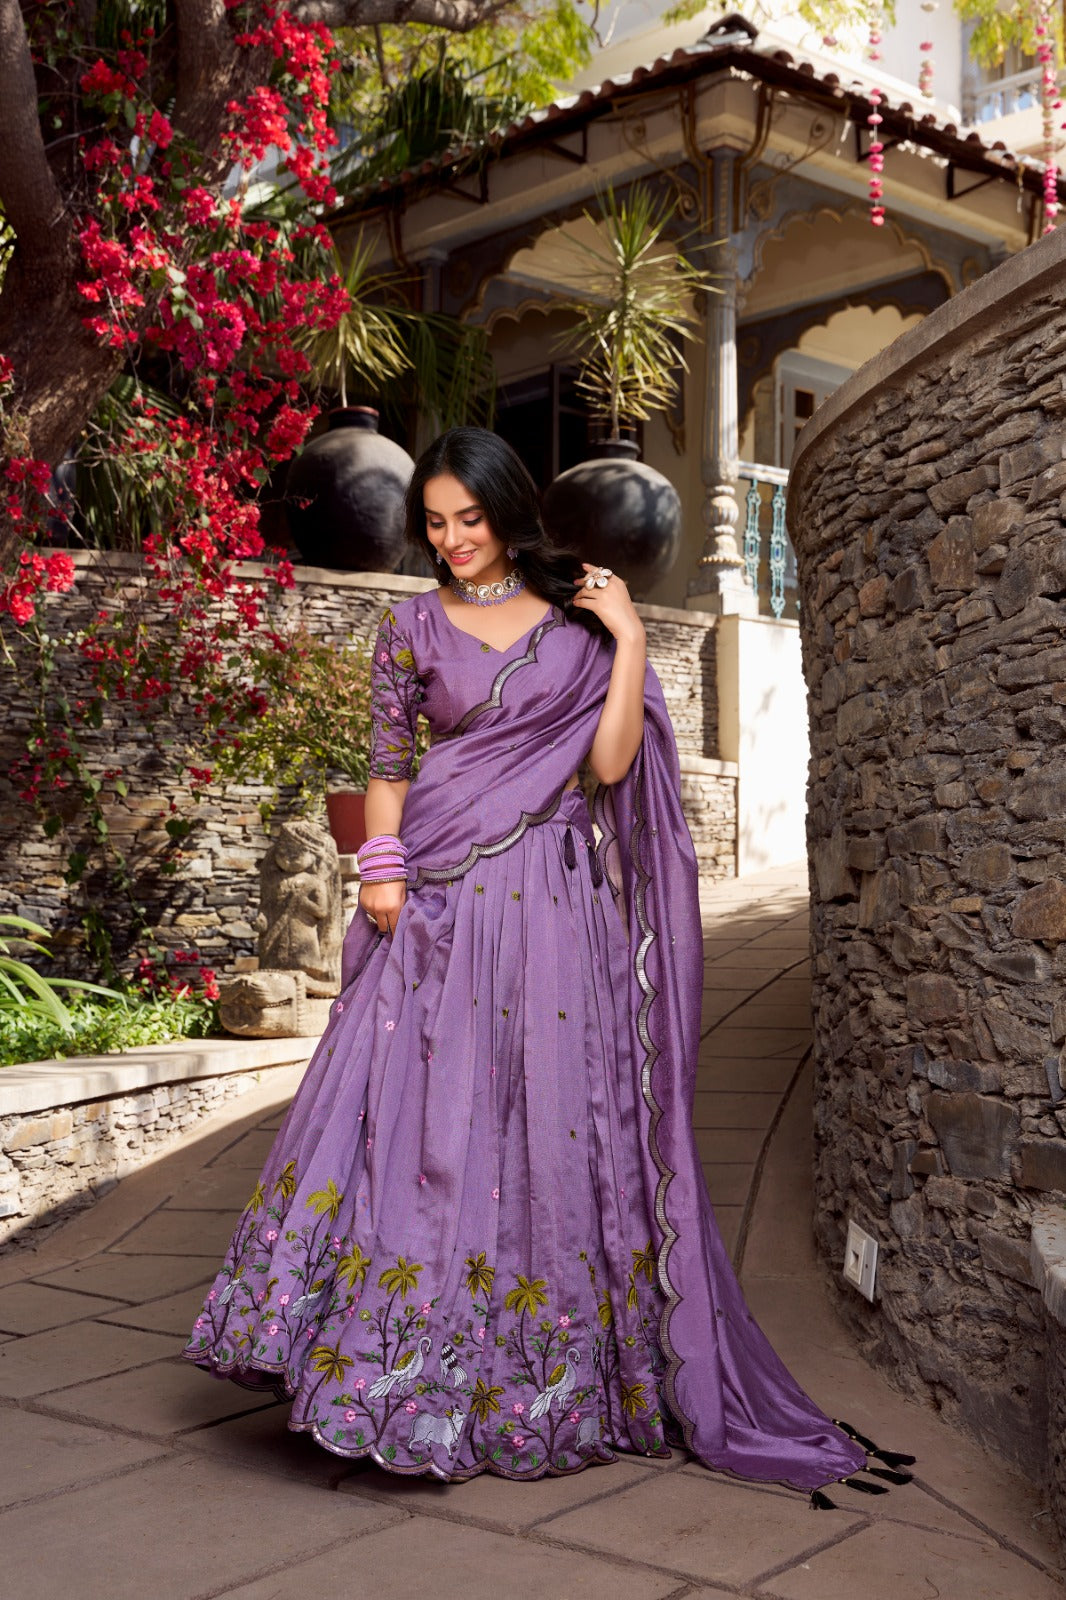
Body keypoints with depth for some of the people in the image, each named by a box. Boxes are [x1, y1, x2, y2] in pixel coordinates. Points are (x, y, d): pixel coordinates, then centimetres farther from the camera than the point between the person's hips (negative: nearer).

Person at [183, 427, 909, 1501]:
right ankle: (411, 1361, 10)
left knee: (549, 1113, 1)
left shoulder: (583, 616, 6)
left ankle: (552, 1376, 16)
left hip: (555, 898, 0)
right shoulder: (413, 626, 9)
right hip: (441, 901, 1)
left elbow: (609, 762, -1)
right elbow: (388, 767, 10)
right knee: (420, 1110, -4)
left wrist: (629, 640, -5)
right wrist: (382, 870, -3)